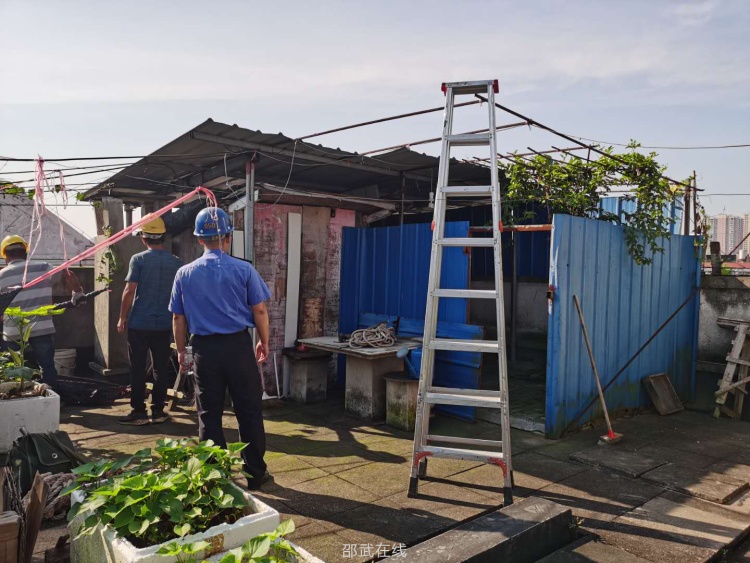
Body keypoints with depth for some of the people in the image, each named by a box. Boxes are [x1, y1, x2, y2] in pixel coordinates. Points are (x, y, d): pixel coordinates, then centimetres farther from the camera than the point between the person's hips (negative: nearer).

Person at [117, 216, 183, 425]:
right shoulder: (176, 262, 2)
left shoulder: (138, 259, -8)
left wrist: (122, 318, -1)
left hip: (139, 323, -3)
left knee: (138, 369, 5)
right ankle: (158, 411, 15)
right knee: (161, 368, 10)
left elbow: (129, 291, -10)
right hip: (164, 324, 3)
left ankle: (139, 412, 10)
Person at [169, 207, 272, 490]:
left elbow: (178, 318, 7)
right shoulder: (243, 270, -5)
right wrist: (264, 342, 11)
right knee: (249, 411, 9)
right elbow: (260, 311, -2)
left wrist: (181, 350, 19)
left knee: (209, 414, 11)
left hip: (205, 349, 2)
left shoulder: (185, 274, 1)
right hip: (239, 346, -1)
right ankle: (255, 473, 18)